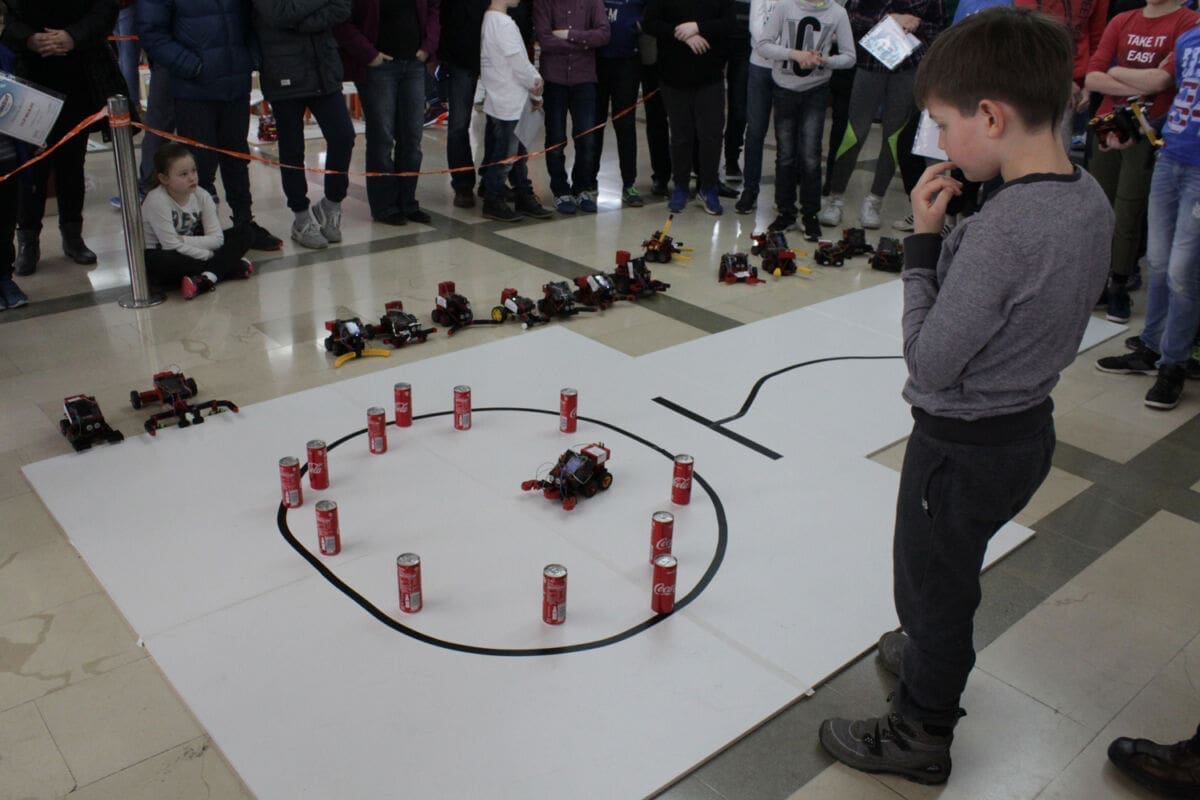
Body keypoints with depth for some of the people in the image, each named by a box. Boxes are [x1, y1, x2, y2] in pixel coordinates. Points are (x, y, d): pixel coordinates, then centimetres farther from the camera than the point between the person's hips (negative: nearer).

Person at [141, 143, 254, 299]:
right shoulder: (157, 201, -23)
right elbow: (172, 246, -25)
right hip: (163, 256, -5)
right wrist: (209, 256, -21)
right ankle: (232, 267, -30)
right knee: (156, 263, -42)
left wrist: (184, 240, -24)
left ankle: (208, 276, -31)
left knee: (244, 233, -7)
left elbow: (216, 238, -12)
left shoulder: (201, 196, -7)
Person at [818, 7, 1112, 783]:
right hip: (1031, 425, 8)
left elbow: (930, 361, -23)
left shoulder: (999, 229, -31)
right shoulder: (1092, 197, -4)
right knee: (950, 572, 30)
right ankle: (936, 658, 54)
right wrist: (946, 243, -2)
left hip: (963, 444, -8)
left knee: (931, 586, 12)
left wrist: (923, 241, -18)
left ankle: (920, 735, 33)